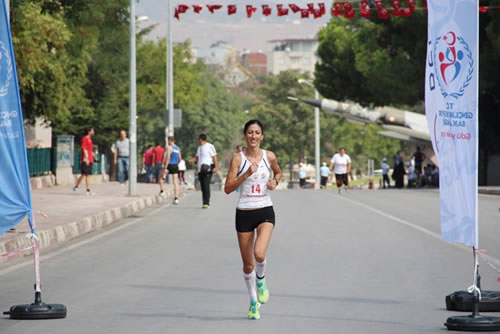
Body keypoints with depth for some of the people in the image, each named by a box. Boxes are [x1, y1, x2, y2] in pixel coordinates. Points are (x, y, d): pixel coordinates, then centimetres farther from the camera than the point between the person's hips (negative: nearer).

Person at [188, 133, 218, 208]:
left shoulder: (210, 147, -3)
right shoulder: (199, 147, 20)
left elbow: (214, 157, -6)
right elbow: (197, 157, 24)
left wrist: (215, 167, -15)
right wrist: (192, 160, 3)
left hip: (208, 169, -8)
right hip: (200, 169, 8)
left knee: (206, 185, -15)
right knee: (202, 186, 6)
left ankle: (206, 203, -17)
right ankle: (206, 203, 14)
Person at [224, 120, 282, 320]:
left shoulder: (269, 156, 1)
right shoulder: (238, 158, -5)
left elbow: (278, 172, 23)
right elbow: (228, 188, -10)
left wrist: (275, 181, 1)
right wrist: (247, 174, -20)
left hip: (265, 212, 0)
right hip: (244, 213, 0)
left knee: (259, 254, -24)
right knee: (248, 264, 7)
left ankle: (261, 280, 10)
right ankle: (254, 302, 27)